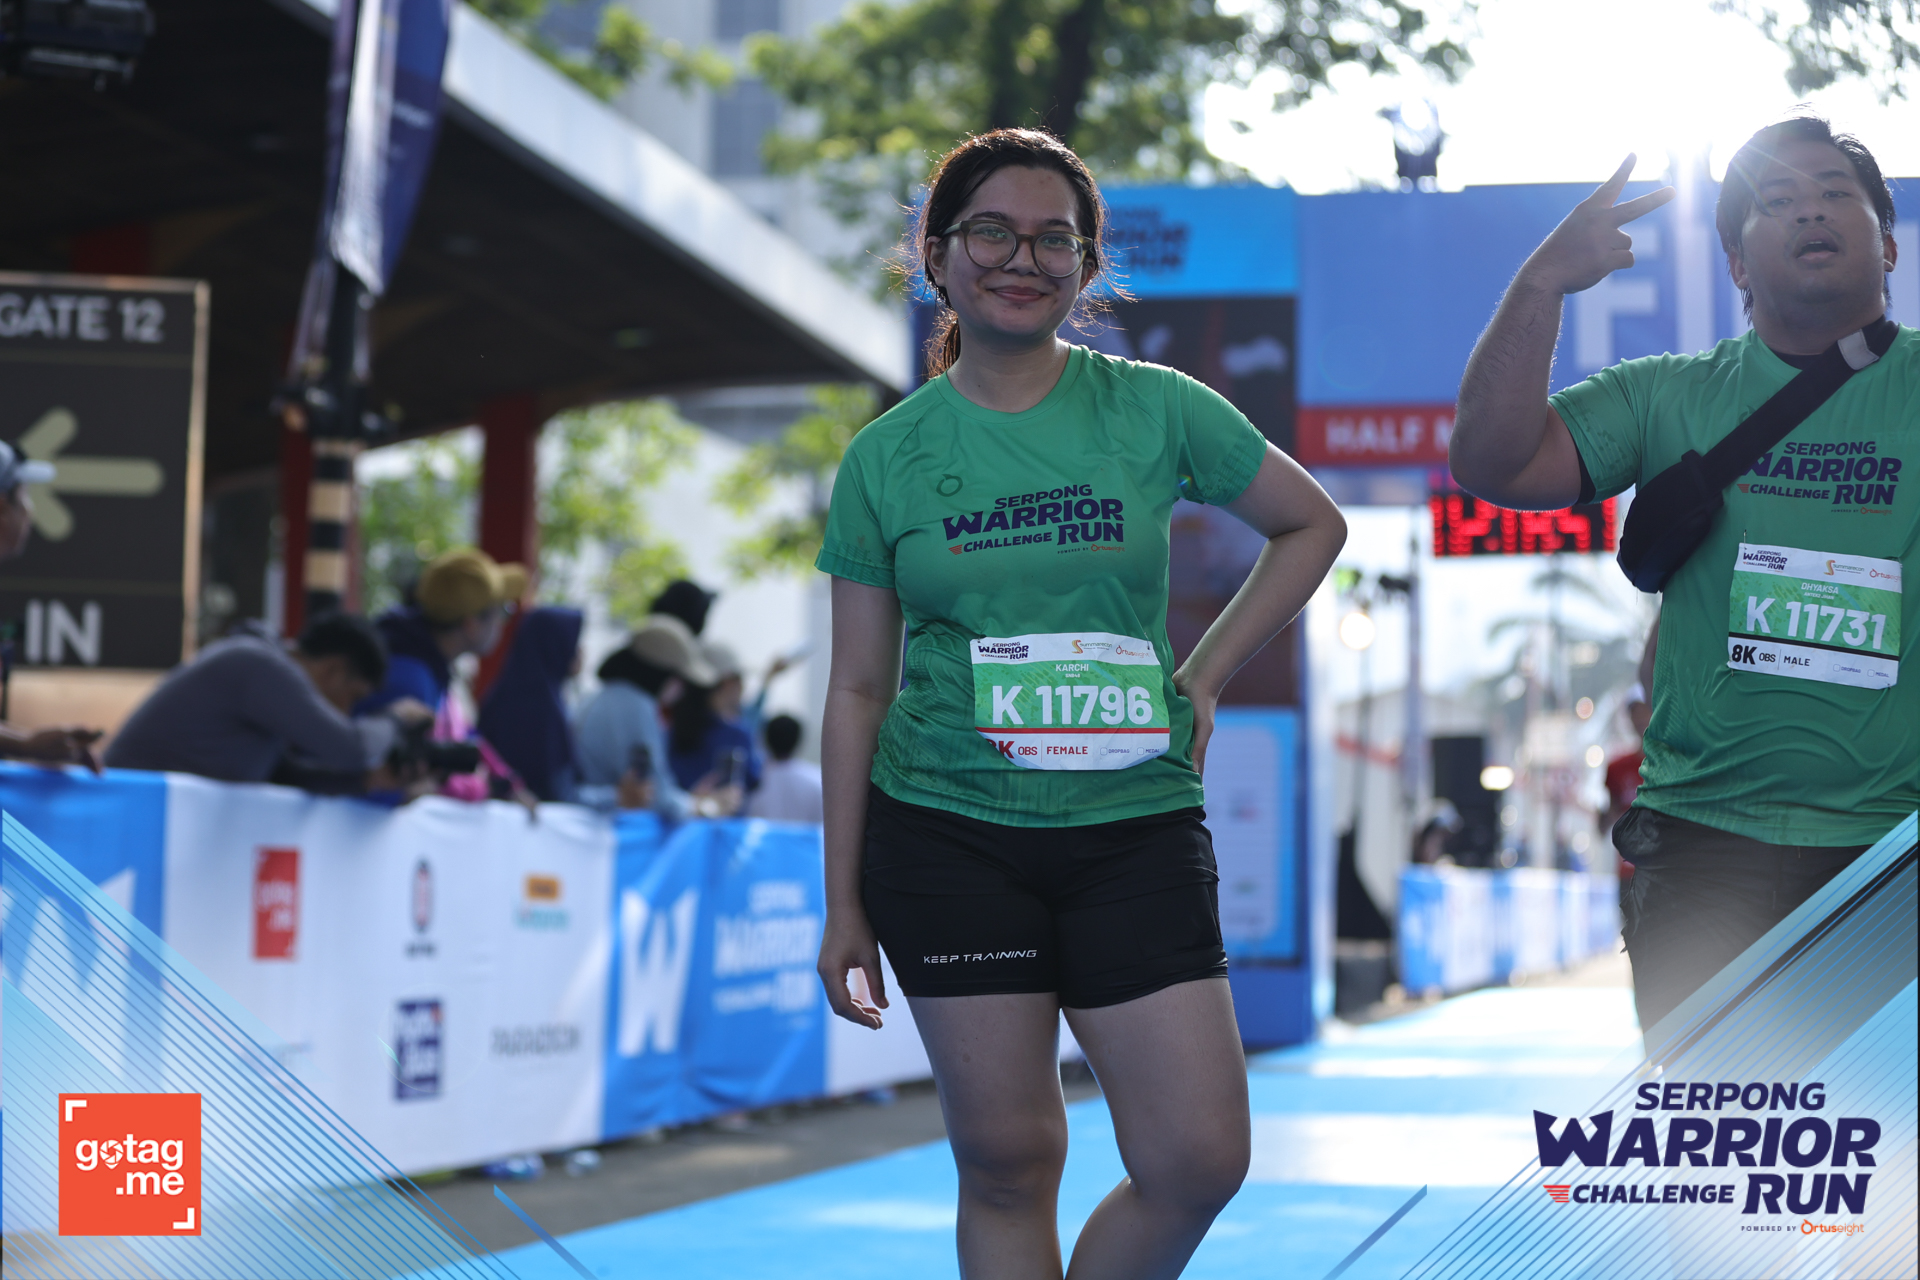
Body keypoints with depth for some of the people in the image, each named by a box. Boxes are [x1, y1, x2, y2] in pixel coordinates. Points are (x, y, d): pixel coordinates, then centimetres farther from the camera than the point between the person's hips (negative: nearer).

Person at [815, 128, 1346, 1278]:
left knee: (1200, 1161, -6)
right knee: (1005, 1163, 1)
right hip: (948, 833, 0)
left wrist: (1207, 675, 5)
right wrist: (844, 905, 6)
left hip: (1136, 827, 1)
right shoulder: (886, 458, 3)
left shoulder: (1156, 409, 2)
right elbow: (858, 691, 7)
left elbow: (1313, 527, 15)